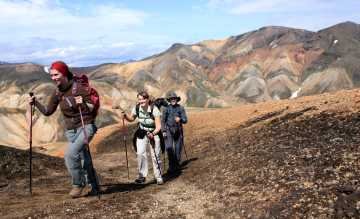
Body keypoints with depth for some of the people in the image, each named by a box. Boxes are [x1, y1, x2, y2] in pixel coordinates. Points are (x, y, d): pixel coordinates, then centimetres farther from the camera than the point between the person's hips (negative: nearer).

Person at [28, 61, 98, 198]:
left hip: (85, 126, -6)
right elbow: (47, 111, 9)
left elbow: (92, 108, -13)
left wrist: (83, 104, -33)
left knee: (70, 154, -23)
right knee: (84, 159, 12)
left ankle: (78, 184, -2)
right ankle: (94, 186, 30)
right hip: (71, 130, 6)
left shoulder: (78, 88, -16)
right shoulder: (57, 93, 1)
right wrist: (35, 103, -6)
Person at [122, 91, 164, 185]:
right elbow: (131, 119, 8)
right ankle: (142, 175, 3)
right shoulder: (136, 108, -12)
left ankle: (159, 177, 9)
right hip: (142, 133, 3)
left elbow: (158, 127, -23)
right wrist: (125, 116, -13)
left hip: (154, 133, -3)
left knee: (155, 155, -7)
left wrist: (153, 134, -41)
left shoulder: (154, 109, -24)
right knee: (140, 153, -11)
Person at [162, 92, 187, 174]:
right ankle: (171, 166, -6)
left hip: (178, 130, 1)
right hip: (169, 130, -1)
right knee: (169, 148, -13)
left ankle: (177, 165, 23)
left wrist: (180, 119, -25)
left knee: (178, 148, 7)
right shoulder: (167, 108, 0)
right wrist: (164, 131, -3)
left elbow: (185, 120, -4)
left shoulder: (181, 108, -1)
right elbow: (163, 120, 4)